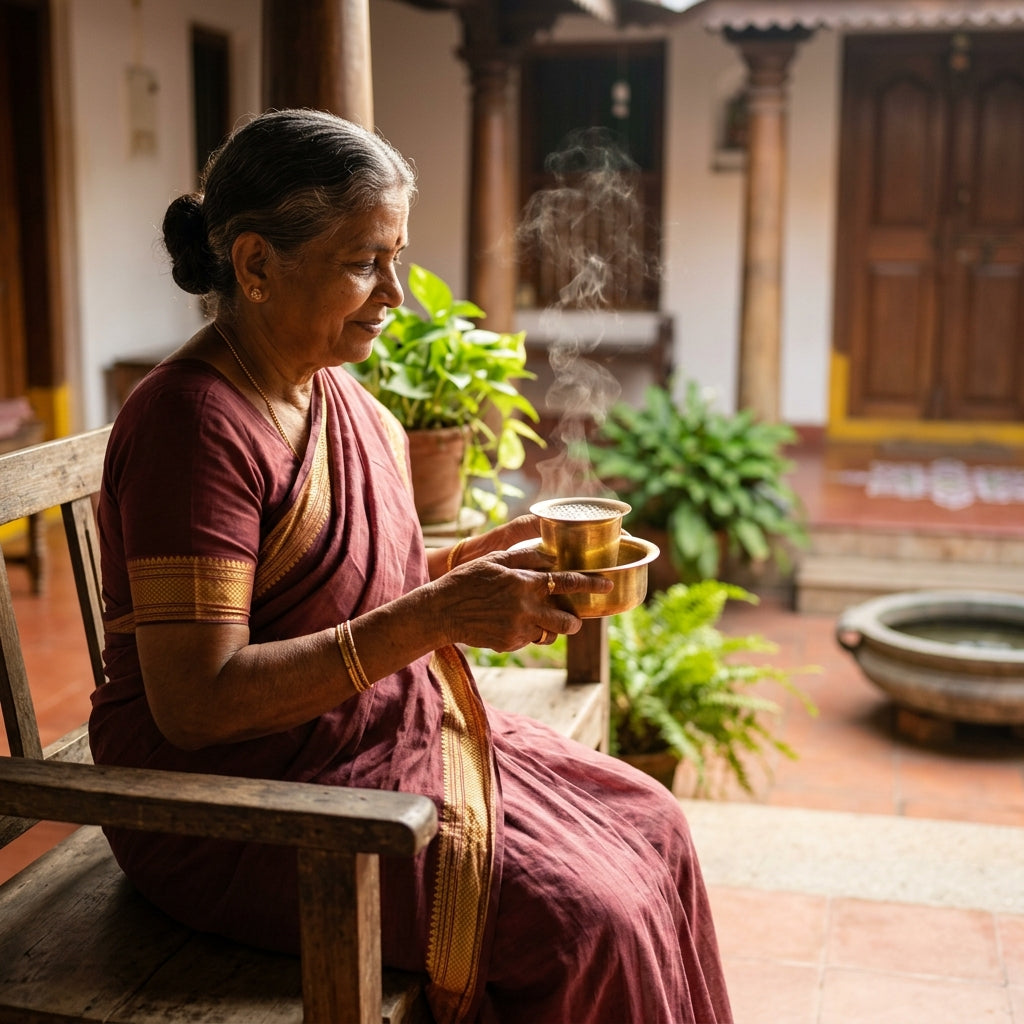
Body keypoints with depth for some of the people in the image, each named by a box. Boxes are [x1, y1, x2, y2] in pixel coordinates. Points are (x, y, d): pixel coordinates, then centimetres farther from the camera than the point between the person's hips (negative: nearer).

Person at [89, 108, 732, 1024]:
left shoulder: (335, 391, 8)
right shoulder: (194, 422, -21)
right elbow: (196, 703, -26)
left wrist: (484, 556, -2)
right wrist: (437, 616, -29)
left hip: (385, 735, 9)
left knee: (647, 826, 2)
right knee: (585, 916, -17)